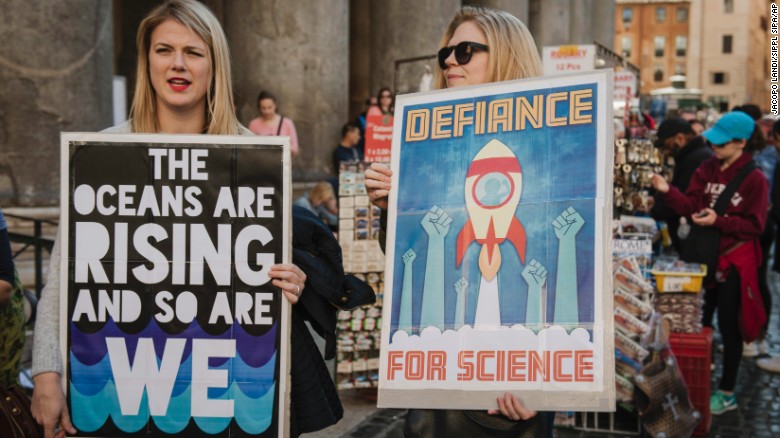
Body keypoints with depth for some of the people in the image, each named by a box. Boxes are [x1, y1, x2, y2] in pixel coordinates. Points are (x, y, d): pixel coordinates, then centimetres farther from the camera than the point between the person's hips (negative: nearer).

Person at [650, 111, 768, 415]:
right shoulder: (706, 170, 3)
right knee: (700, 321, 16)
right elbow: (691, 206, -3)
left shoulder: (754, 179, -15)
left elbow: (754, 226, -15)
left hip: (734, 262, -6)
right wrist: (668, 191, -19)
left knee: (728, 325, 4)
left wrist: (719, 221, -25)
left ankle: (727, 393, 18)